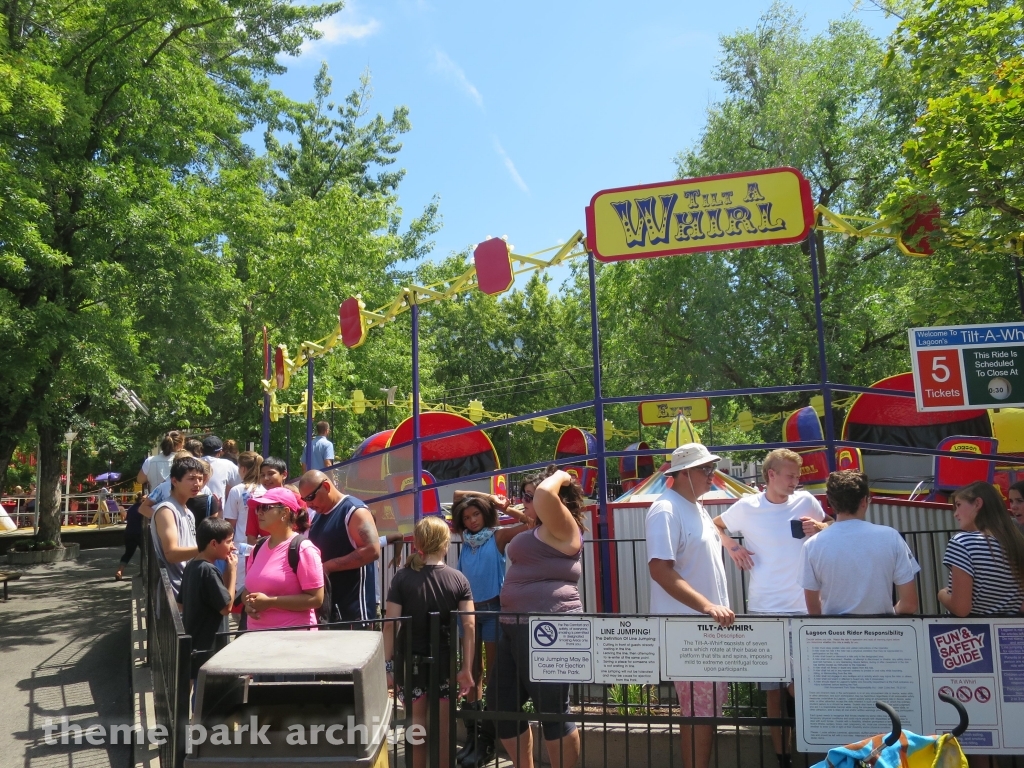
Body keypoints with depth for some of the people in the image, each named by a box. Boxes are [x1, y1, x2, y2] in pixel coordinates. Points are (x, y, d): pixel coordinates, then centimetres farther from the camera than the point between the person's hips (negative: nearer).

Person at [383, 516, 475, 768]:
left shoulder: (402, 578, -8)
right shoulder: (458, 579, -5)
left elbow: (390, 624, -11)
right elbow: (469, 626, -8)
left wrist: (388, 663, -3)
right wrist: (466, 668, -2)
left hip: (410, 662, 0)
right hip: (444, 662, 1)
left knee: (417, 726, 14)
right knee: (442, 730, 14)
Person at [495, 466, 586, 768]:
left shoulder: (562, 527, -9)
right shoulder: (538, 530, 19)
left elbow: (544, 494, -26)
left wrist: (560, 477, -11)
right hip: (515, 628, 10)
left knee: (552, 712, -1)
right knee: (501, 707, 16)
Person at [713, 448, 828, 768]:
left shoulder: (806, 501, 0)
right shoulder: (746, 507, -5)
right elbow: (716, 525, 12)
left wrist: (820, 528, -5)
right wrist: (732, 547, -6)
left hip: (803, 609, 2)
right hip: (763, 610, -1)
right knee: (773, 688, 8)